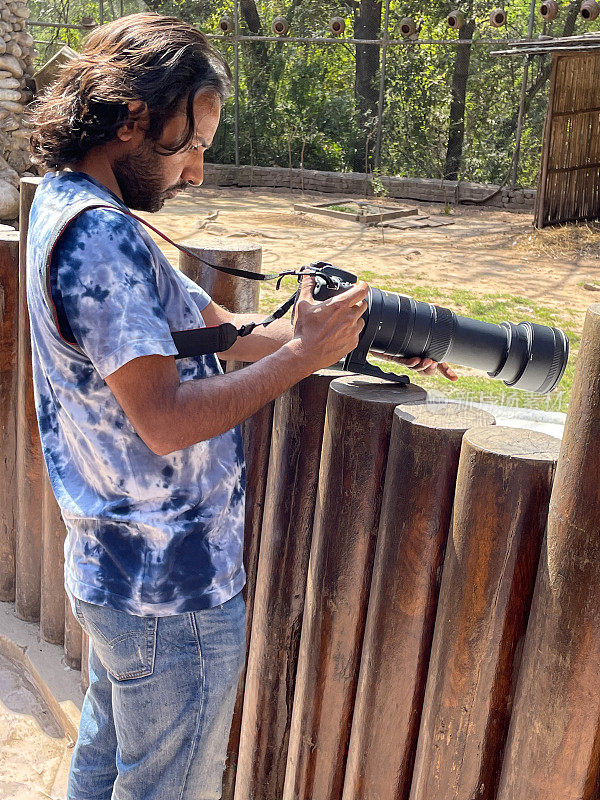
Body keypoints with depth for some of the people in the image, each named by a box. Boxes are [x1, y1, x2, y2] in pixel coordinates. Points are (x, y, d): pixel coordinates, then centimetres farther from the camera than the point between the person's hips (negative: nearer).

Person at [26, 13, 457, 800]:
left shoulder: (68, 206, 9)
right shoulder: (99, 234, -24)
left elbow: (222, 328, 9)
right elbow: (166, 421, -28)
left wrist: (366, 334, 3)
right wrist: (305, 353, -18)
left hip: (111, 566, 10)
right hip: (172, 592, -9)